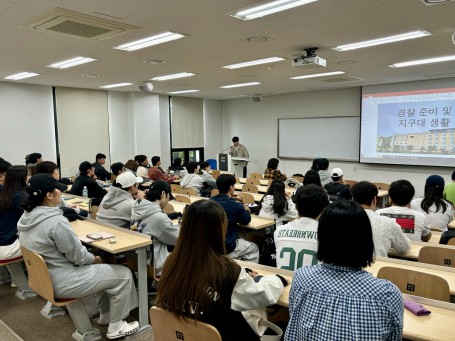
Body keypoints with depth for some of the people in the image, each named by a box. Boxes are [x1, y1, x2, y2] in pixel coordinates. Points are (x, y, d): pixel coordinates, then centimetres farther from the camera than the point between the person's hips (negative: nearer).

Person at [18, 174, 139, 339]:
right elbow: (78, 257, -21)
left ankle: (106, 315, 34)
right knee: (123, 274, -1)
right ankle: (116, 327, 12)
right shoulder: (55, 221, -29)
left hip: (45, 277, 10)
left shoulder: (27, 216, 0)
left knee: (102, 269, 25)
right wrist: (95, 259, 0)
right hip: (61, 283, -10)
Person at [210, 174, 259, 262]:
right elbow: (246, 220, -2)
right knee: (254, 248, 19)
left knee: (240, 240, 34)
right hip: (226, 248, -7)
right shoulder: (234, 205, -21)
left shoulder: (211, 201, -1)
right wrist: (244, 204, 11)